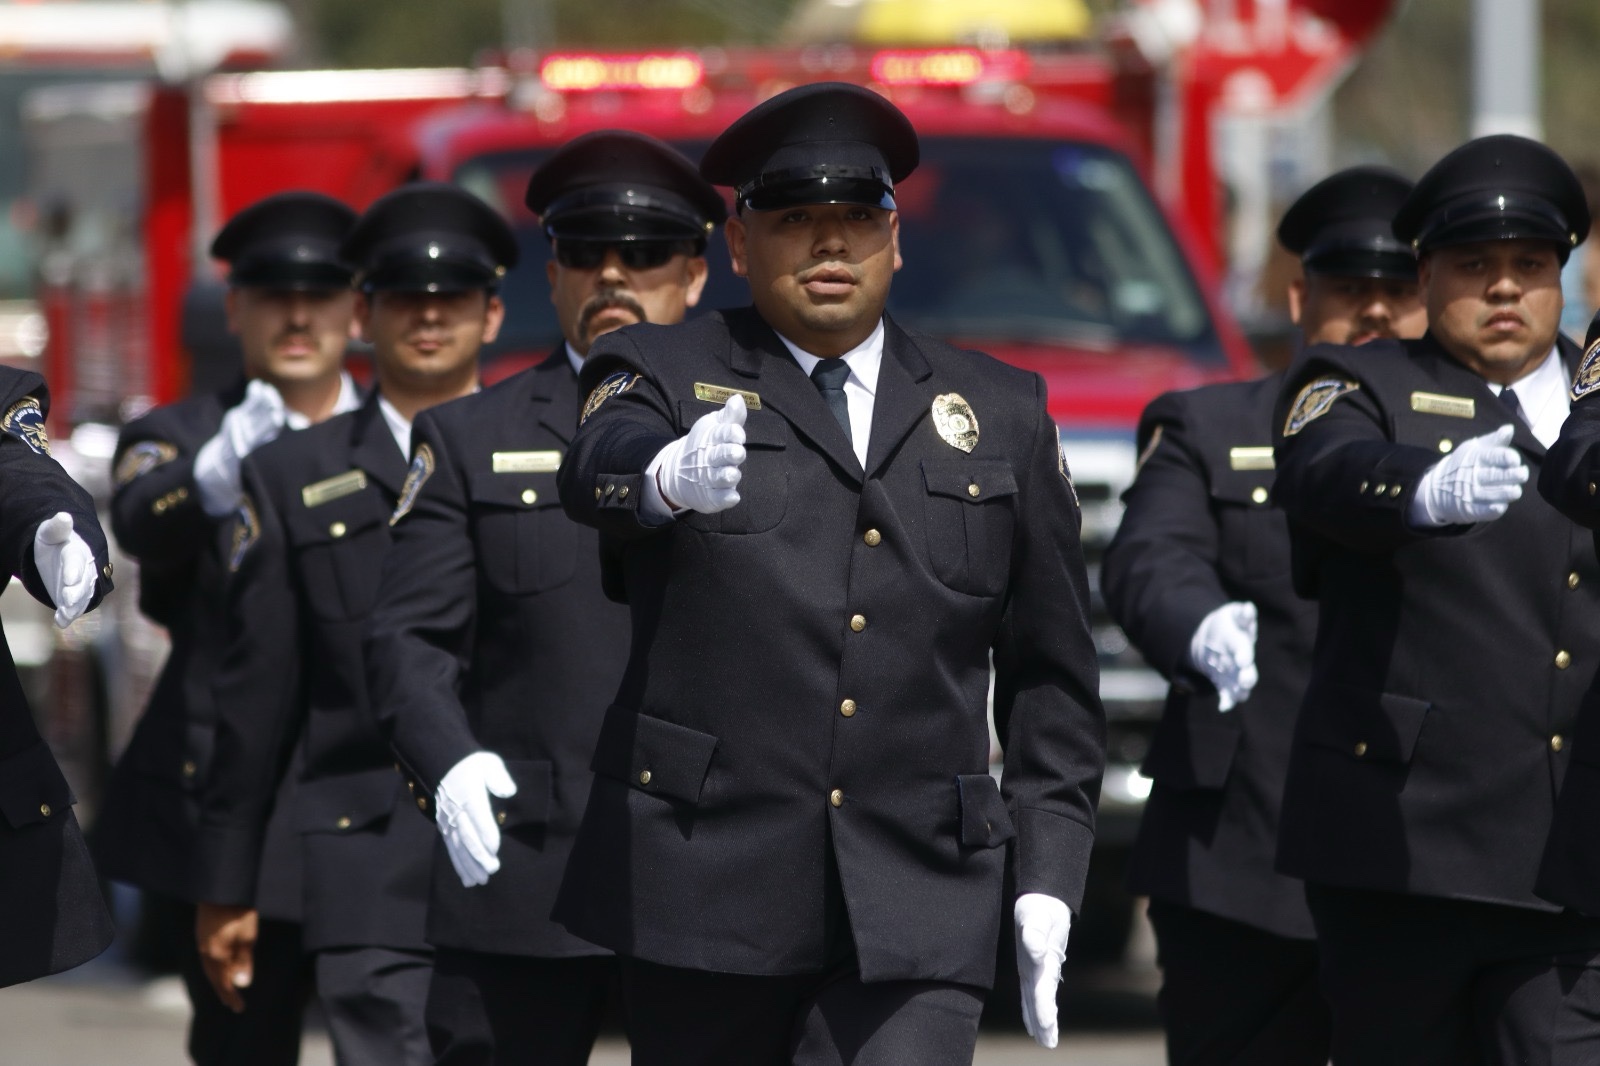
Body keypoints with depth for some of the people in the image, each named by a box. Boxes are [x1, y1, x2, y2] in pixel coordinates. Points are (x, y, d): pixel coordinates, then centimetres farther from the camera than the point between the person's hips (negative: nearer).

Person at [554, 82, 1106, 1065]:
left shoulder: (1000, 415, 15)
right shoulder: (665, 376, 7)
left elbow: (1051, 677, 16)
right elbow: (602, 469, -18)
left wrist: (1049, 879, 7)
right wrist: (670, 475, -42)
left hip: (916, 914, 1)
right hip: (707, 889, -1)